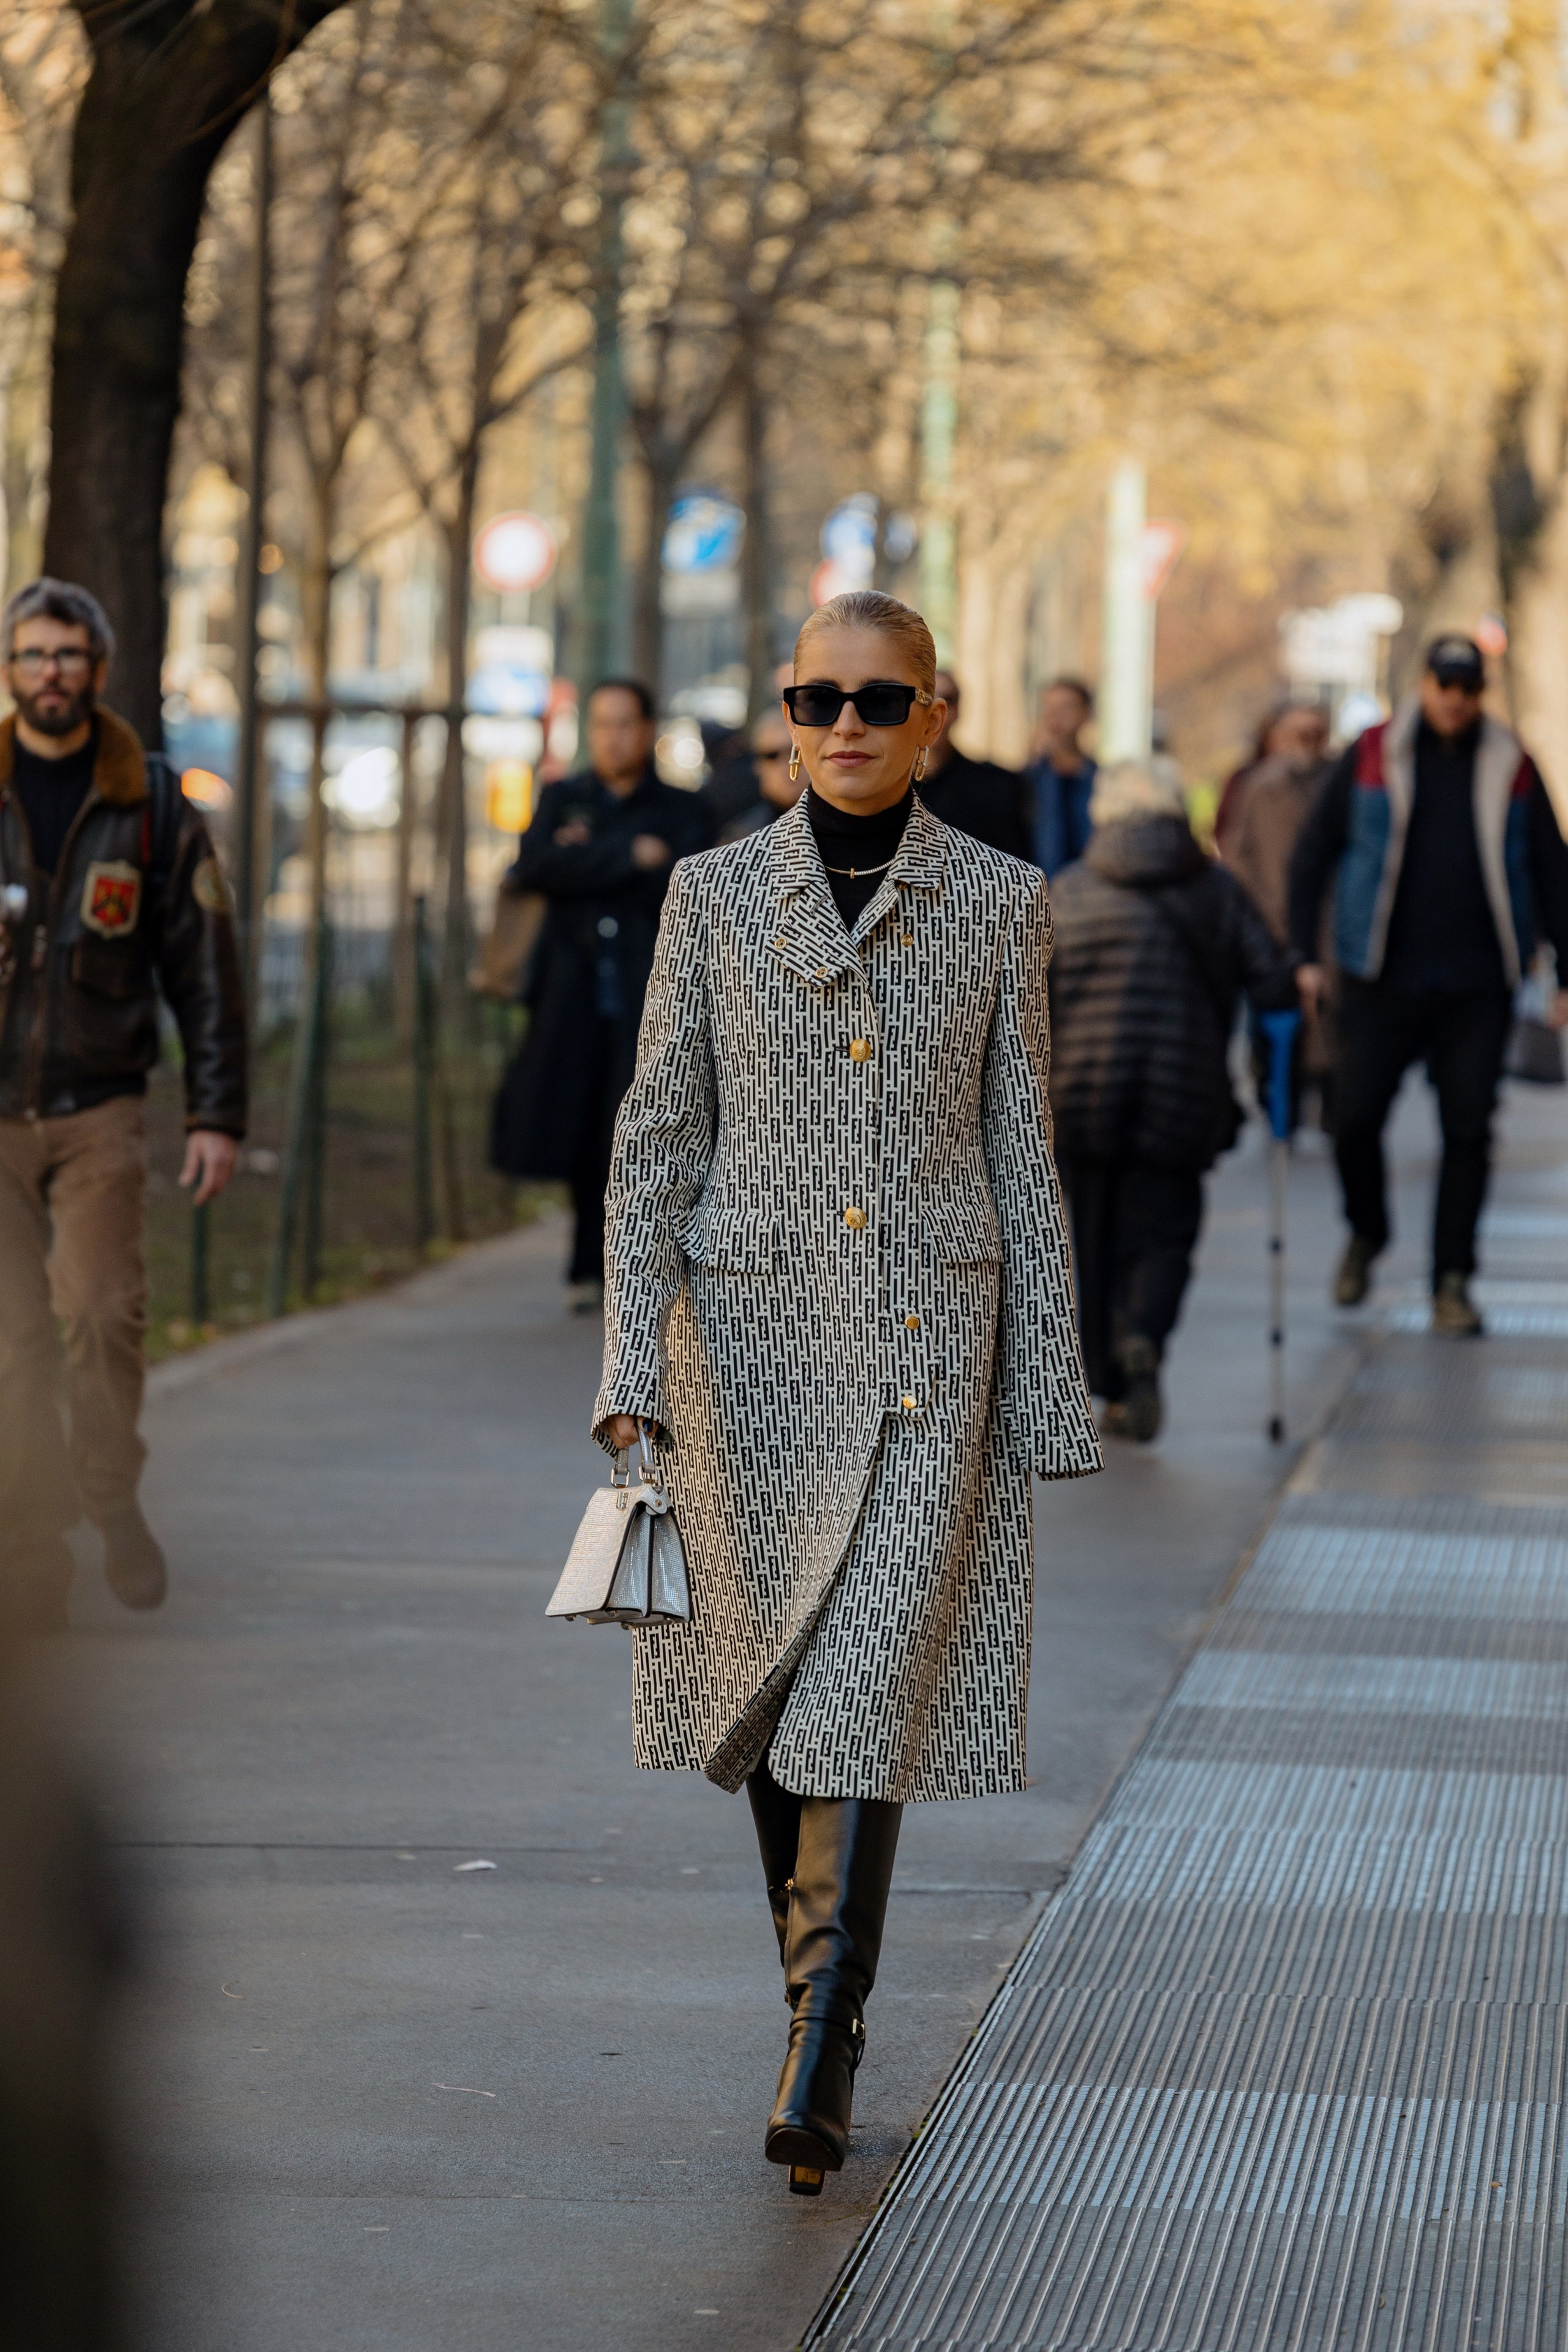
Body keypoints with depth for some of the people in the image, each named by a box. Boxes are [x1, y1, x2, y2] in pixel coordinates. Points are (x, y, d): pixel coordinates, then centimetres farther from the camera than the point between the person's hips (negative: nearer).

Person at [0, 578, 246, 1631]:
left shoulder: (152, 803, 5)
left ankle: (110, 1494, 5)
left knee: (102, 1308, -17)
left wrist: (217, 1116, 3)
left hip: (97, 1109, -1)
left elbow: (206, 968, 8)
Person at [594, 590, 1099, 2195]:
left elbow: (1021, 1155, 5)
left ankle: (816, 2073, -14)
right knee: (769, 1685, 9)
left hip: (927, 1340, -2)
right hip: (754, 1335, 2)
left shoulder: (998, 903, 2)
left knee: (870, 1687, -12)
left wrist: (1046, 1394, 2)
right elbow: (657, 1141, 4)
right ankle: (827, 1994, 29)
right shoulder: (715, 893, 3)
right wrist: (630, 1369, -5)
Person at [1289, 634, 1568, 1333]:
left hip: (1477, 986, 1)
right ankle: (1365, 1235, 26)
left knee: (1468, 1131, -2)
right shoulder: (1372, 756, 3)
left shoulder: (1510, 766, 6)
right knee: (1357, 1120, -3)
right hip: (1381, 980, 0)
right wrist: (1302, 954, 1)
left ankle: (1452, 1282, 5)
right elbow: (1314, 852, 7)